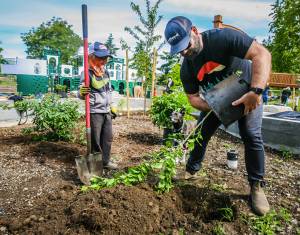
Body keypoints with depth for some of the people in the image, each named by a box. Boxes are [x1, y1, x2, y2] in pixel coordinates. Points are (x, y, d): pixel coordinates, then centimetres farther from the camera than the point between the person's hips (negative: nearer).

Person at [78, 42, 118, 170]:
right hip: (95, 112, -7)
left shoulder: (105, 72, 10)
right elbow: (81, 95, -11)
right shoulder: (87, 73, -12)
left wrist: (112, 106, 20)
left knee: (108, 138, 13)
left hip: (107, 111, 7)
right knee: (95, 140, 3)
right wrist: (82, 92, -35)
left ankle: (106, 161, 28)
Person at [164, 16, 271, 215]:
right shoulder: (186, 69, -15)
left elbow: (262, 54, -33)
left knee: (251, 136, -14)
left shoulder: (222, 37, -29)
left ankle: (257, 186, 3)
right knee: (200, 135, 3)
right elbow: (193, 98, -10)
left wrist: (256, 91, -44)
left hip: (248, 94, -4)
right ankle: (191, 171, 22)